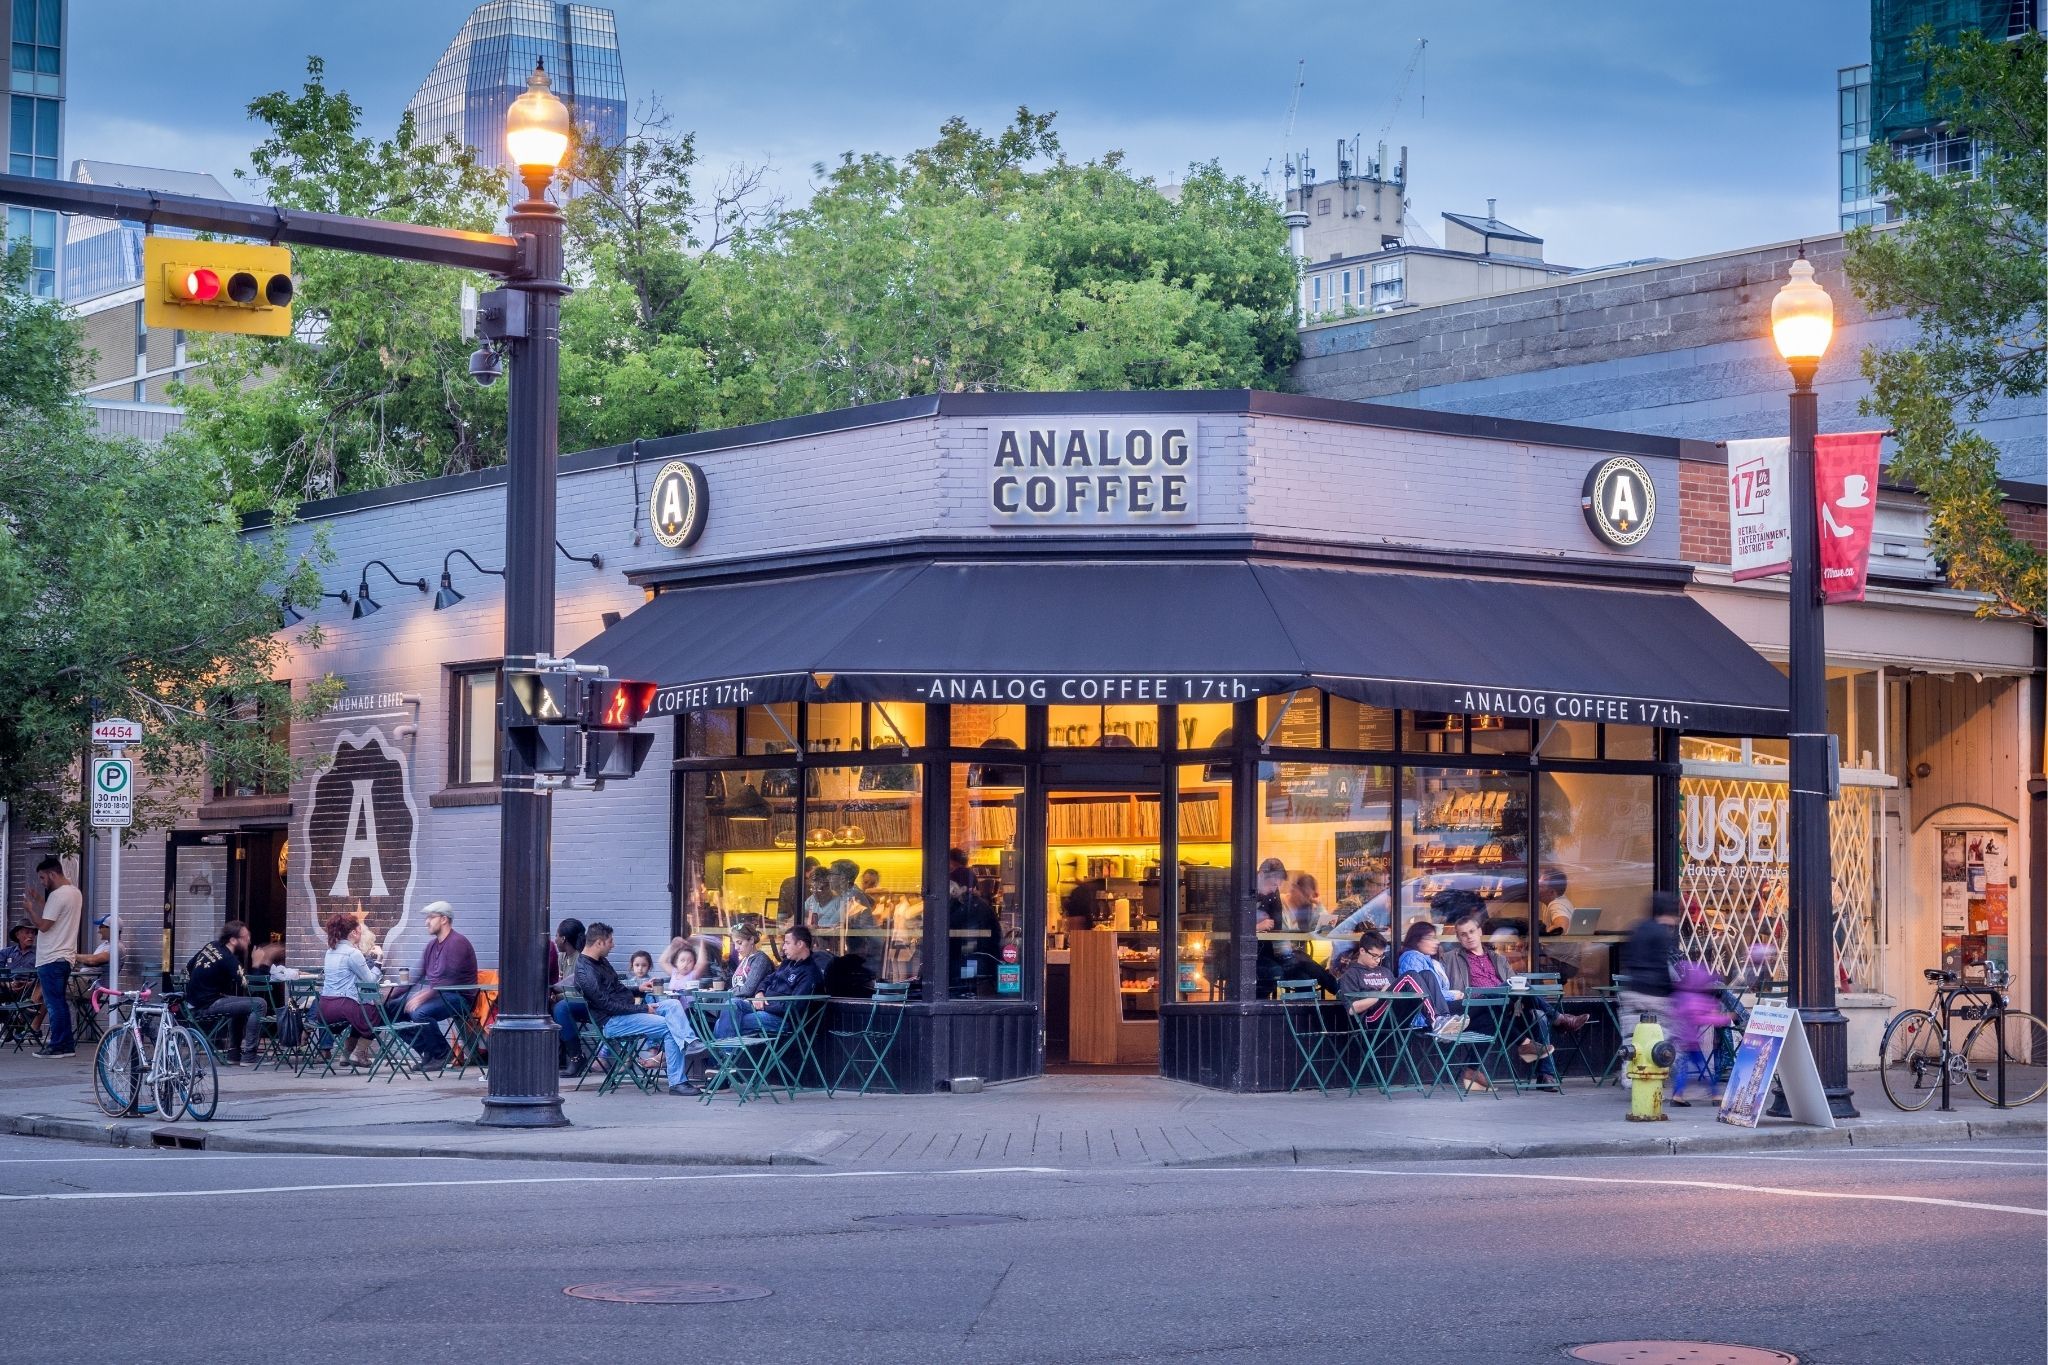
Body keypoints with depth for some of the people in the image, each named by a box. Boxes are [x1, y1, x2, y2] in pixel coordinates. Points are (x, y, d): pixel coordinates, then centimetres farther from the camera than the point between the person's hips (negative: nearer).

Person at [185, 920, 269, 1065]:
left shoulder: (210, 946, 10)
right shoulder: (229, 959, -16)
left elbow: (188, 967, 22)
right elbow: (244, 987, -18)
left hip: (192, 1004, 10)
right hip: (207, 1007, -10)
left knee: (240, 1004, 30)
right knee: (259, 1005, -13)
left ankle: (232, 1054, 28)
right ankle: (248, 1056, -11)